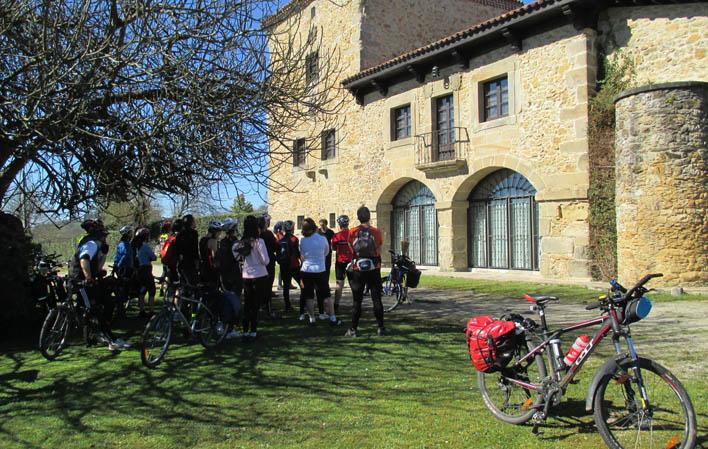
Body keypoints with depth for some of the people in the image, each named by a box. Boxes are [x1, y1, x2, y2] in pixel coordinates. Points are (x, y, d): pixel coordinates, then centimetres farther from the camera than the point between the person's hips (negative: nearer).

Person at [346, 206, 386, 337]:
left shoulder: (352, 232, -4)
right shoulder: (376, 232, -4)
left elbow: (352, 250, -2)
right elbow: (378, 251, -1)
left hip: (357, 270, 0)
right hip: (373, 269, 0)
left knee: (357, 301, 6)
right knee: (377, 300, 7)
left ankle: (353, 329, 8)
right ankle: (381, 328, 10)